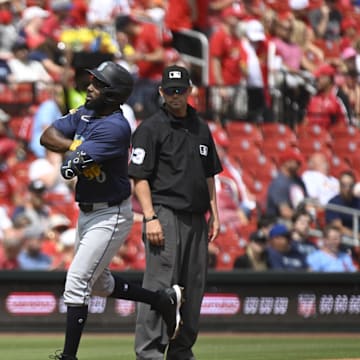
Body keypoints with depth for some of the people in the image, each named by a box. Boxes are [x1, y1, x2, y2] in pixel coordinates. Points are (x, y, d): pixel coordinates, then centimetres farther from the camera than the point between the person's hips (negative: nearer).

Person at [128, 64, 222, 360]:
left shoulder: (201, 129, 16)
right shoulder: (150, 128, -3)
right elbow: (140, 177, -8)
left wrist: (214, 214, 13)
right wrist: (150, 218, -16)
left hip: (196, 218, 7)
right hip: (165, 215, -7)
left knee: (193, 287, 8)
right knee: (160, 284, -12)